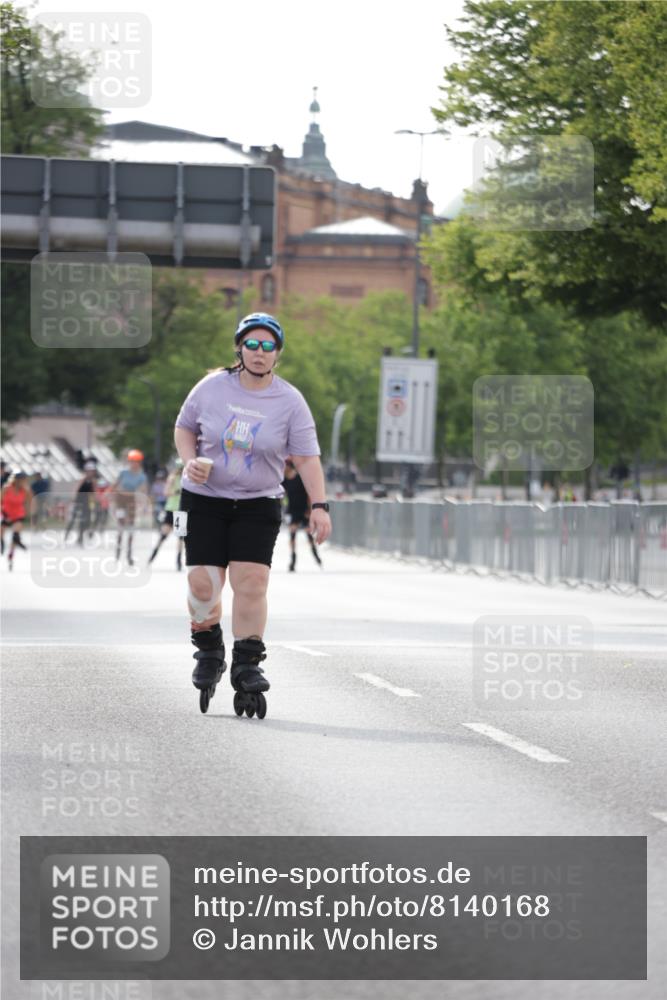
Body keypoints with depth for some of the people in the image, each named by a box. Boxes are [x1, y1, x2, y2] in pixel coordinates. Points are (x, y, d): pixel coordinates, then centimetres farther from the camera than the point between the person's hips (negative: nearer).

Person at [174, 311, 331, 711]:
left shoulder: (289, 401, -2)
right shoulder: (213, 388, -1)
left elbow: (307, 456, -2)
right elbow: (184, 427, 13)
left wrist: (319, 505, -12)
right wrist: (190, 461, -7)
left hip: (258, 504, 0)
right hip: (204, 498, 0)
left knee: (251, 581, -14)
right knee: (202, 584, -6)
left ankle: (247, 664, -3)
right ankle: (209, 652, 19)